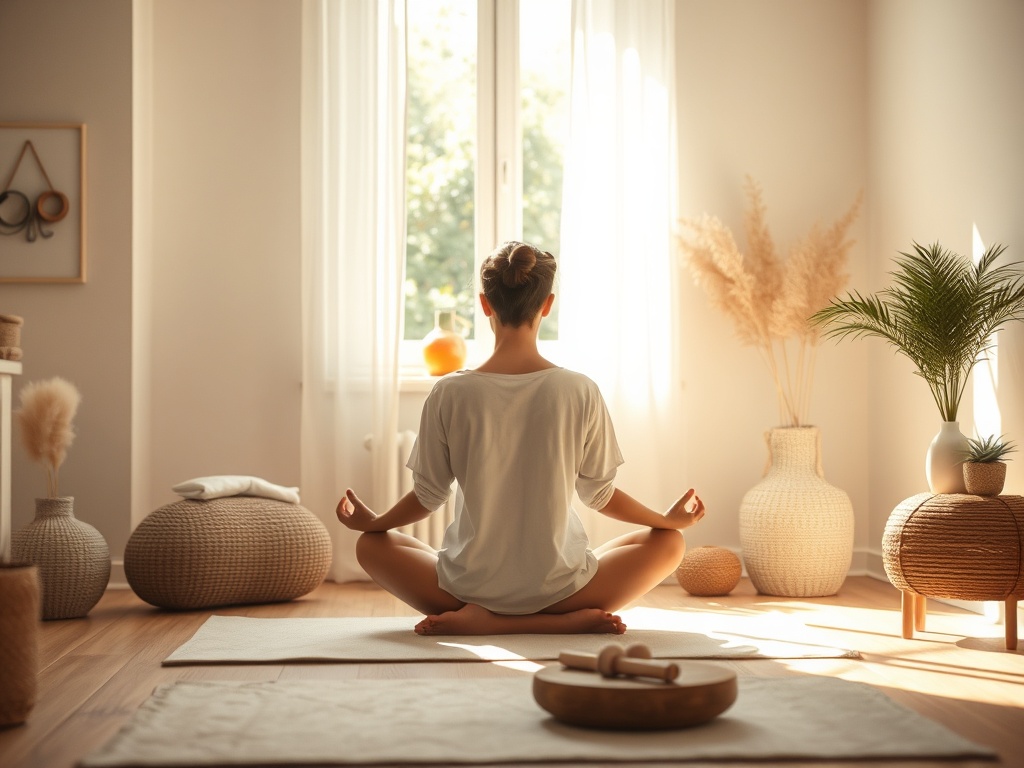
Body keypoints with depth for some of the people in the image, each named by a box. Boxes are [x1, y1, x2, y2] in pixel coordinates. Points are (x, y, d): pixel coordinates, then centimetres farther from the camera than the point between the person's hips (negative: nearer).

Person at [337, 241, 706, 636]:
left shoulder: (449, 393, -10)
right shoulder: (579, 392, -10)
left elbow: (427, 495, 0)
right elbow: (600, 493, 1)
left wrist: (371, 521, 21)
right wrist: (669, 518, 19)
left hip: (471, 586, 0)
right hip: (557, 588, 0)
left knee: (371, 545, 25)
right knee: (668, 543, 22)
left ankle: (478, 621, 2)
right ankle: (567, 621, -1)